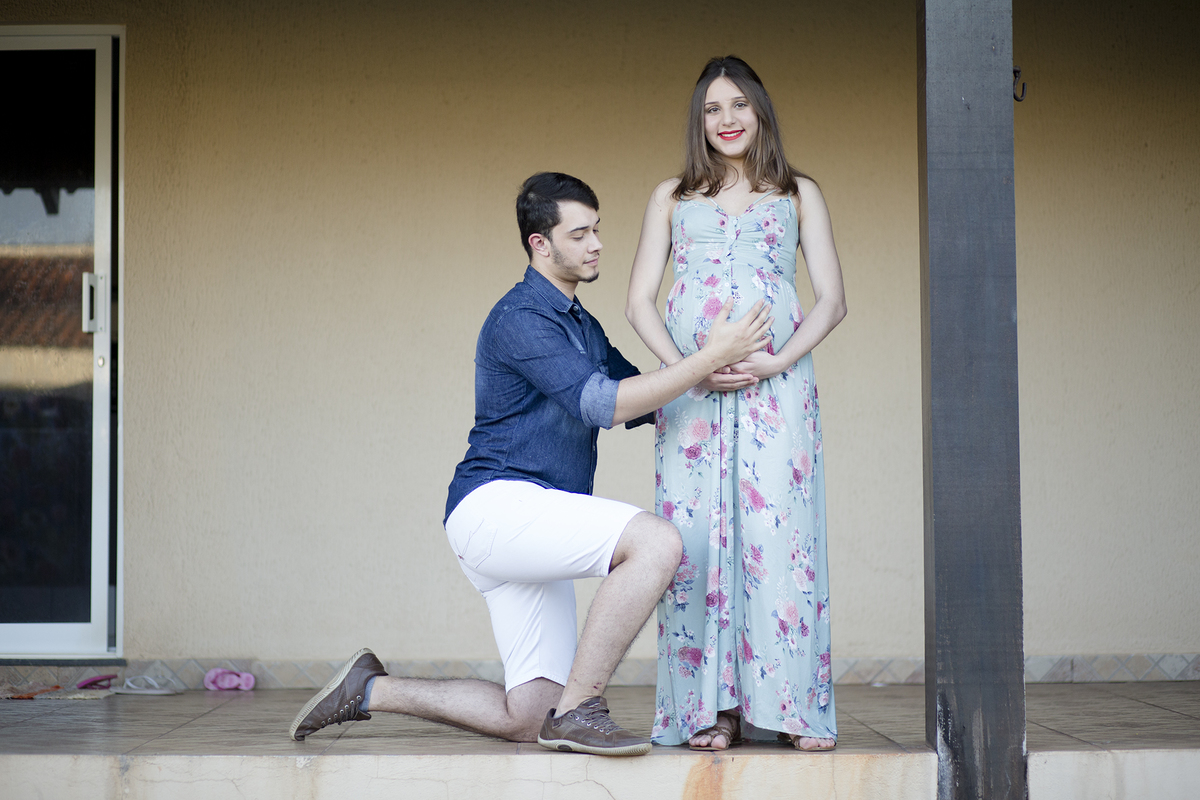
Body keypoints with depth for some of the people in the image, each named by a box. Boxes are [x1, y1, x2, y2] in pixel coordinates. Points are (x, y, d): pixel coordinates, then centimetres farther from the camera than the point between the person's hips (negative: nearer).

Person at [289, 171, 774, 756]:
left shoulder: (584, 328, 22)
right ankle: (578, 707, -20)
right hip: (496, 505, -9)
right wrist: (710, 357, -19)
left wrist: (714, 372, 0)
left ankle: (371, 690, 16)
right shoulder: (520, 319, -10)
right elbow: (602, 403, -19)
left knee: (527, 719, 4)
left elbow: (643, 403, 19)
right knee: (656, 542, -28)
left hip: (534, 526, 9)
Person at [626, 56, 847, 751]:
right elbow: (640, 301, 11)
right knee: (698, 533, -6)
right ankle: (712, 707, -2)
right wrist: (685, 366, -7)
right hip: (690, 388, 1)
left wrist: (777, 361, -10)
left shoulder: (799, 194, 15)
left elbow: (832, 300, 7)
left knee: (779, 529, -9)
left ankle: (796, 705, -5)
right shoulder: (673, 198, 18)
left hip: (777, 383, -1)